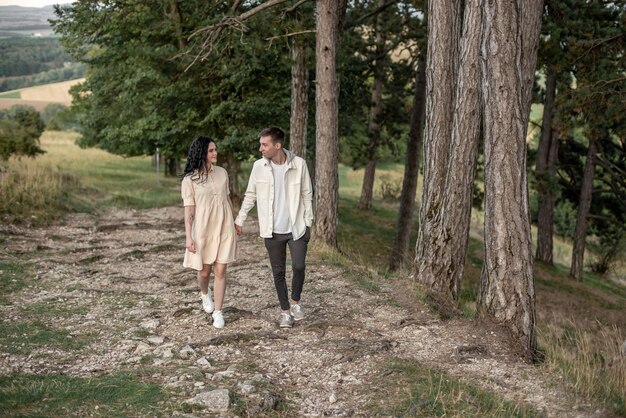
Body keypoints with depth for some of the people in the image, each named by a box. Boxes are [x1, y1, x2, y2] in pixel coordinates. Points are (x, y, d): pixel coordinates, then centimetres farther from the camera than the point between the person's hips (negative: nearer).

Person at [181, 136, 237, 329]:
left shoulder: (222, 173, 4)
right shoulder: (190, 179, -7)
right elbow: (188, 209, -8)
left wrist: (234, 224, 17)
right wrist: (188, 236, -12)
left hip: (223, 228, 2)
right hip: (202, 230, -2)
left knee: (220, 271, -2)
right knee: (205, 270, 10)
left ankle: (218, 312, 7)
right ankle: (205, 295, 44)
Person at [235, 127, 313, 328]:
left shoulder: (299, 164, -9)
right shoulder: (259, 166, -5)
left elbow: (307, 195, -1)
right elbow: (250, 195, 6)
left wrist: (308, 222, -1)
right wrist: (240, 220, 4)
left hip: (296, 228, -2)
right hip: (272, 230, 2)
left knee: (298, 267, -9)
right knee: (278, 272, 7)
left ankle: (295, 301, 18)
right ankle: (285, 311, 22)